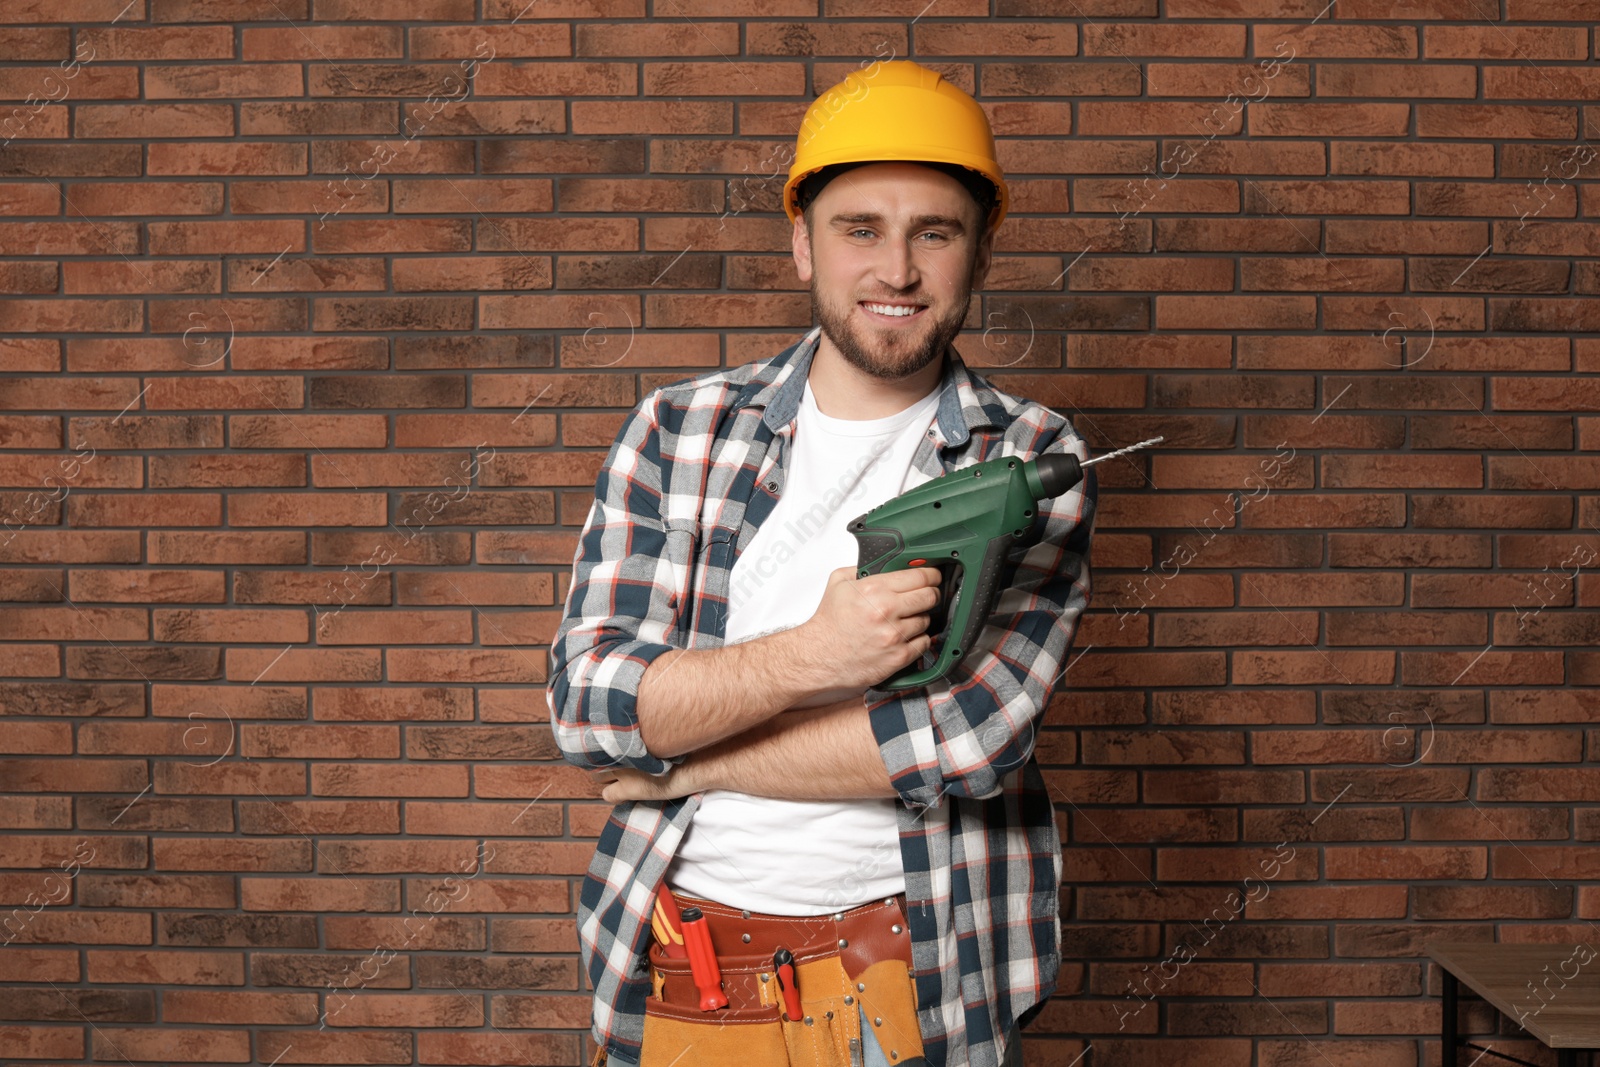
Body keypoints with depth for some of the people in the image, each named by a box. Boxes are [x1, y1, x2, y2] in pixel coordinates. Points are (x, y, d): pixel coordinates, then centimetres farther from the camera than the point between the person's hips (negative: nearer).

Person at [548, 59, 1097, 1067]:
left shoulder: (1035, 460, -5)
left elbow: (977, 731, -17)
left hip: (916, 980, -1)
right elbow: (586, 698, -9)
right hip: (681, 976, 2)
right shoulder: (677, 430, 0)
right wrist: (806, 656, -24)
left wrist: (682, 756, -13)